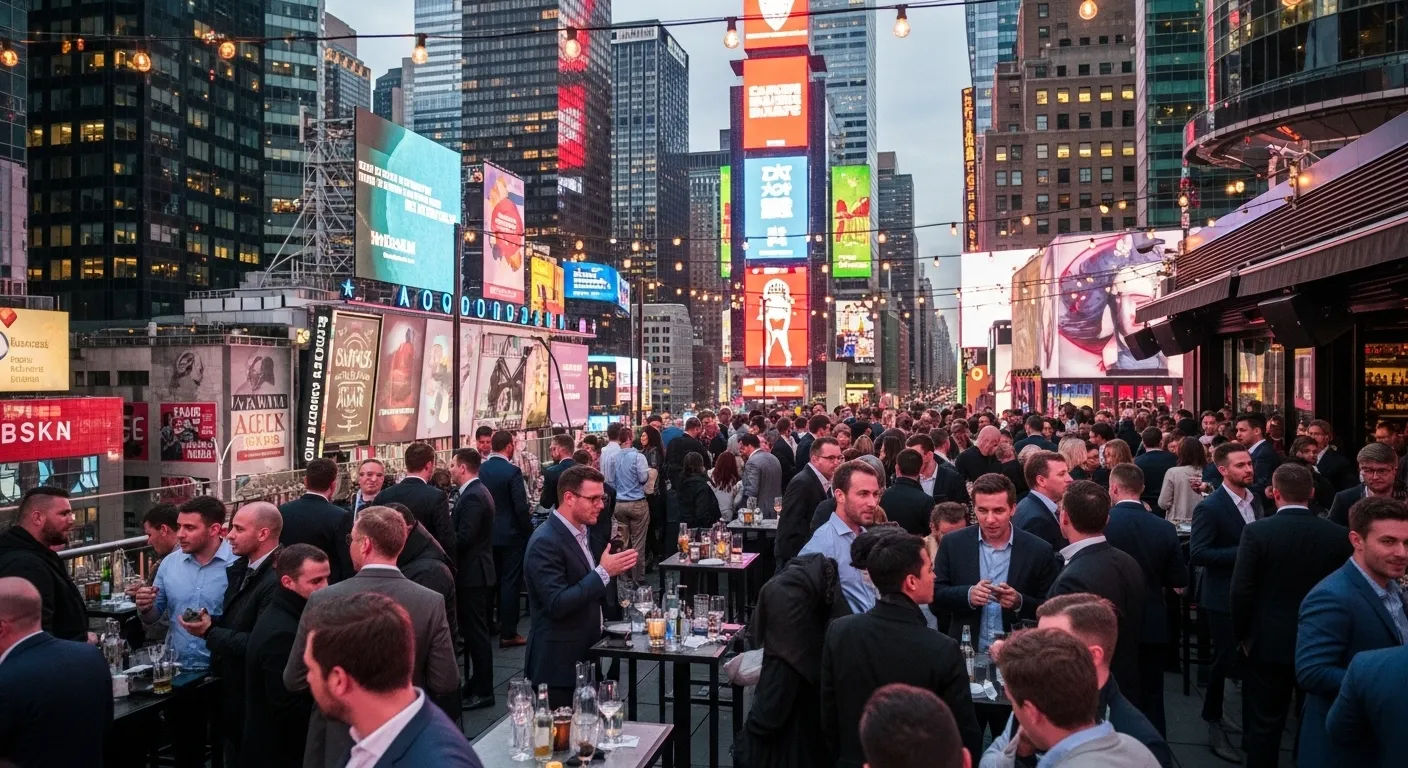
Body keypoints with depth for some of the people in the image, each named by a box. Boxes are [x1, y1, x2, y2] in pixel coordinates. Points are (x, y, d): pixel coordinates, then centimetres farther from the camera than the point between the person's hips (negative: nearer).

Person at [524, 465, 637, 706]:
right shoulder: (545, 542, -19)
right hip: (558, 664, -9)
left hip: (584, 656, 9)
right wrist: (603, 572, -26)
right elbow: (556, 605, -26)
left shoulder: (579, 531, 10)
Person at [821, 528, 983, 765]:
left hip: (854, 761, 2)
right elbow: (968, 740, -15)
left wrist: (849, 758, 11)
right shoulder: (943, 651, -23)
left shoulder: (838, 632, -14)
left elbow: (828, 721, -5)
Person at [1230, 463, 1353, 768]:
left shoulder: (1257, 531, -15)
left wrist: (1242, 634, -1)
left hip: (1267, 643, -2)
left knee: (1264, 724, 8)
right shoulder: (1338, 535, -7)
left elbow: (1240, 591, -15)